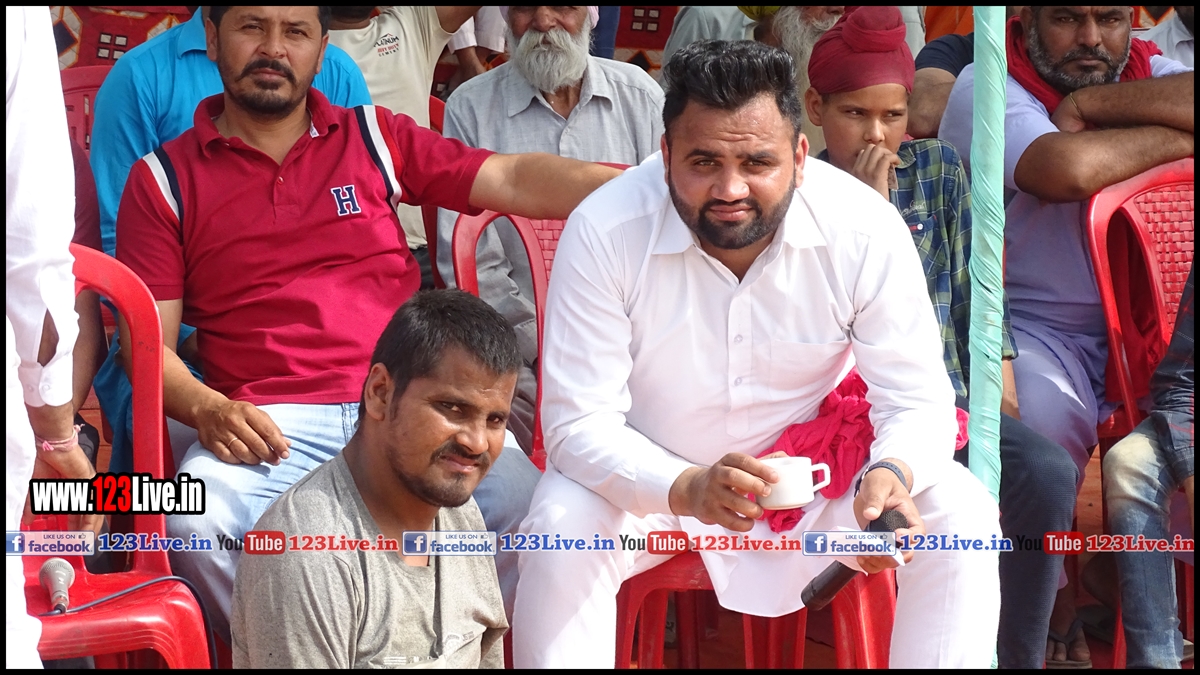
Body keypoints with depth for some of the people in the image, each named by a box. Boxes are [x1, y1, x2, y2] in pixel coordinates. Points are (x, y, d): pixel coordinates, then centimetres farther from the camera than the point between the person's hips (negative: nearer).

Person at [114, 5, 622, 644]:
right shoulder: (163, 179, 11)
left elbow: (515, 179, 10)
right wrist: (206, 409, -13)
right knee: (194, 523, -33)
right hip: (270, 422, -1)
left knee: (529, 509, -25)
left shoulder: (375, 137, 17)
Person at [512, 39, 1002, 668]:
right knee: (562, 530, -31)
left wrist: (893, 474, -39)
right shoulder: (602, 232, -24)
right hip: (650, 472, -1)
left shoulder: (867, 230, -20)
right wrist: (688, 490, -43)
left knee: (961, 513, -20)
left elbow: (918, 401, -14)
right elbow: (578, 422, -23)